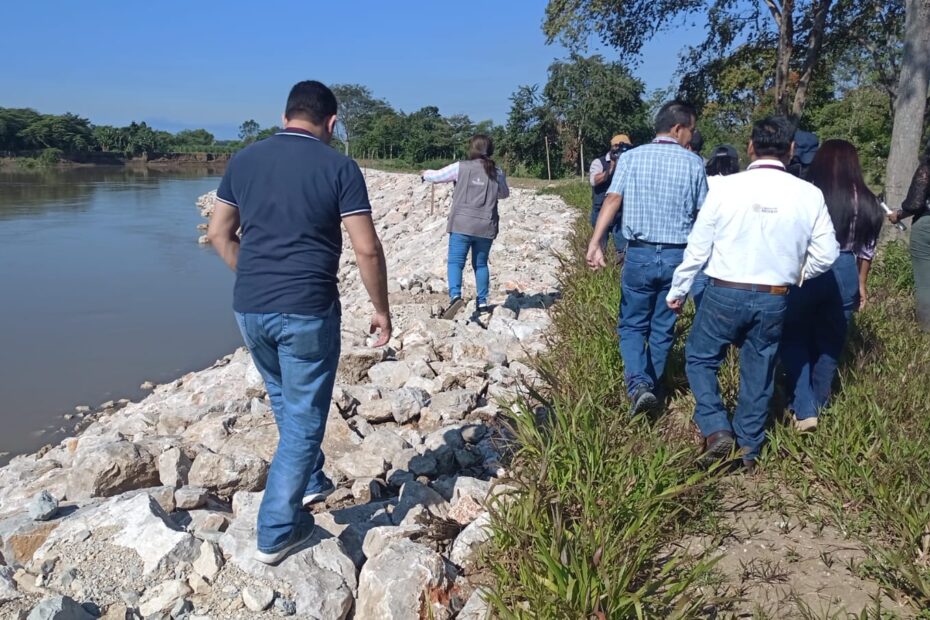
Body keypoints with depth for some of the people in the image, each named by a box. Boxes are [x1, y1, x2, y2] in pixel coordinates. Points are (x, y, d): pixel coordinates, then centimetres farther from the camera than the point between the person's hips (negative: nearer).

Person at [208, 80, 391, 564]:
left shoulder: (244, 159, 7)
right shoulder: (339, 168, -7)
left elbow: (219, 233, 12)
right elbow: (367, 249, -11)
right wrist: (381, 309, 1)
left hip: (250, 309, 5)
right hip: (308, 311, -5)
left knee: (285, 399, 27)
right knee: (304, 416, 8)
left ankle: (310, 481, 44)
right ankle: (276, 533, 14)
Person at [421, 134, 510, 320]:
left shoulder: (461, 167, -2)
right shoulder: (497, 172, 6)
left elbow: (436, 176, 9)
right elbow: (504, 193, 22)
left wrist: (425, 173, 30)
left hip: (462, 225, -3)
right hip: (486, 227, 3)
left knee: (455, 262, -2)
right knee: (480, 264, 15)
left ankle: (455, 296, -24)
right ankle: (482, 302, 16)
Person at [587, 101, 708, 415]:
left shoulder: (630, 157, -1)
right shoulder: (694, 163, 0)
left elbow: (612, 200, -12)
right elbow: (703, 214, 3)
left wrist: (595, 243, -18)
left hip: (639, 254, 0)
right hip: (677, 256, 1)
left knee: (632, 325, 12)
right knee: (663, 328, 15)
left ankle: (639, 385, -8)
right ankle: (652, 387, 26)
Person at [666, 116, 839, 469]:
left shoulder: (726, 187, -10)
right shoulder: (809, 195, -4)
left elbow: (698, 247, -6)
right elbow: (826, 254, 0)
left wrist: (678, 291, 7)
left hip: (725, 294, -2)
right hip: (774, 300, 3)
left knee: (700, 358, 18)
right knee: (759, 373, 17)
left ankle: (716, 430, 2)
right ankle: (748, 449, 30)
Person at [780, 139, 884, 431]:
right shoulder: (866, 200, 1)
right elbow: (867, 248, 7)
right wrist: (861, 283, 19)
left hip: (805, 270, -3)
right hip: (845, 273, 3)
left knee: (794, 338, 10)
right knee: (830, 341, 16)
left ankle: (804, 409, 2)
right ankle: (818, 403, 31)